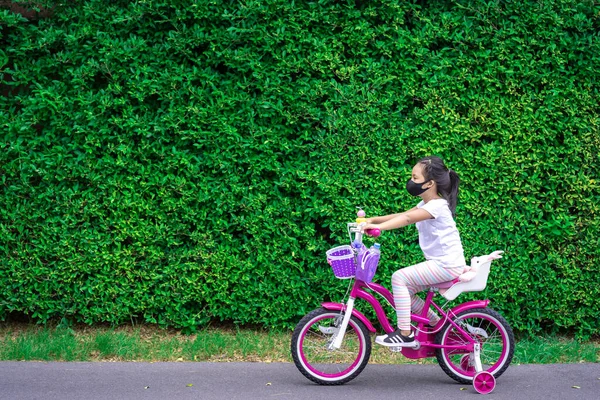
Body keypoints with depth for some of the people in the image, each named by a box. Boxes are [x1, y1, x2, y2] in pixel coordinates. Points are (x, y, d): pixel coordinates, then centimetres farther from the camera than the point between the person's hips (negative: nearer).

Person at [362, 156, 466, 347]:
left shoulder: (437, 206, -18)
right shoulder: (426, 205, 15)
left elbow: (407, 218, -33)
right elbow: (401, 215, 10)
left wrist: (378, 226, -44)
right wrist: (373, 219, -3)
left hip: (447, 264, -10)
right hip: (439, 262, 10)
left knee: (400, 277, -18)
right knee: (405, 289, 8)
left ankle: (405, 334, -16)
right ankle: (437, 324, 20)